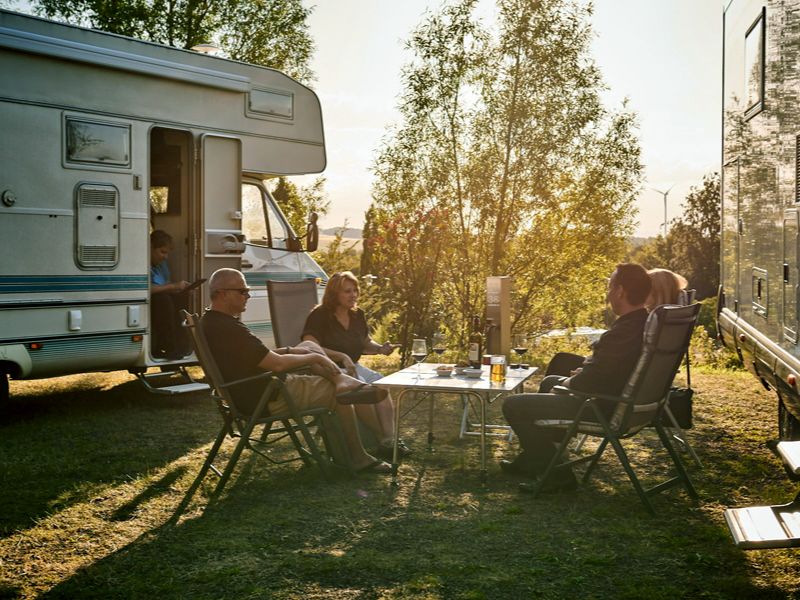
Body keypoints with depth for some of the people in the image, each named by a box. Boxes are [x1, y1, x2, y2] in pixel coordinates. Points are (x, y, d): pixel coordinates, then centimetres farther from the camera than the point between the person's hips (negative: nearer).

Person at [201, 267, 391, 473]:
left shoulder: (210, 321, 5)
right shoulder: (228, 329, -28)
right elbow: (277, 364, -27)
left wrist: (290, 350, 4)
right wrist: (314, 358, -12)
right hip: (266, 400, -10)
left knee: (309, 345, 13)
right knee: (337, 394, 1)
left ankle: (343, 380, -7)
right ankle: (358, 459, 12)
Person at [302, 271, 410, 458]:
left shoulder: (357, 315, 12)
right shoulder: (319, 315, -9)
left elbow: (366, 343, 25)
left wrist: (380, 348, 2)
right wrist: (341, 357, -28)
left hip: (352, 367, 6)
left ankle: (390, 440, -33)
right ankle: (382, 440, -25)